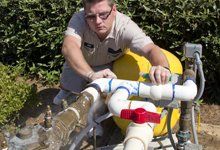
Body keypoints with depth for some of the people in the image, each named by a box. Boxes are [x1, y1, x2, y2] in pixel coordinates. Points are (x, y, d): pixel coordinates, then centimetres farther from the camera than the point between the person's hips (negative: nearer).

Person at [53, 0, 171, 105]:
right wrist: (91, 75, -71)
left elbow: (150, 49, -50)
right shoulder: (79, 19, -38)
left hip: (109, 66, 0)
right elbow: (68, 47, -55)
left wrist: (163, 67, -74)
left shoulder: (126, 26, -37)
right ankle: (66, 89, 27)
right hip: (79, 63, 0)